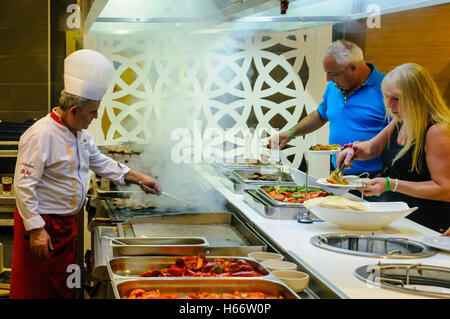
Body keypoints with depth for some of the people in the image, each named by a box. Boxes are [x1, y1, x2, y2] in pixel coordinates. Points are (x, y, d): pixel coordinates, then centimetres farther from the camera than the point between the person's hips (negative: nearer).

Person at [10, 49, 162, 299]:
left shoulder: (79, 133, 9)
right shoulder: (41, 135, -21)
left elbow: (100, 162, 23)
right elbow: (23, 186, -22)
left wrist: (138, 178, 19)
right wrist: (36, 229, -22)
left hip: (66, 223, 9)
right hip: (42, 224, -9)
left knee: (64, 288, 16)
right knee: (37, 289, 0)